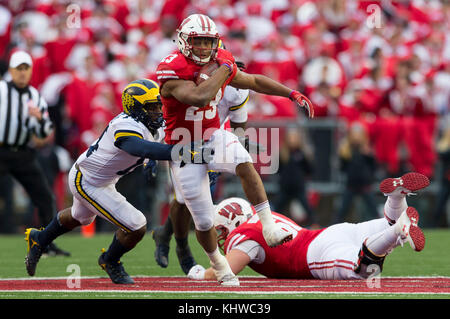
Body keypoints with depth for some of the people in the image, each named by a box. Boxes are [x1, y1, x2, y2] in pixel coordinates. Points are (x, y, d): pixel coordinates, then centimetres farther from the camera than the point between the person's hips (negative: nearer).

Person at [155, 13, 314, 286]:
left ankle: (270, 229, -30)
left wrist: (293, 94, 9)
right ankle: (219, 264, 31)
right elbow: (199, 98, -40)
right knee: (204, 220, 2)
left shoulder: (222, 63, -4)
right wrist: (224, 70, -29)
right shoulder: (172, 71, -24)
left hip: (213, 138, 4)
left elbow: (254, 81, 13)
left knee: (243, 162, -32)